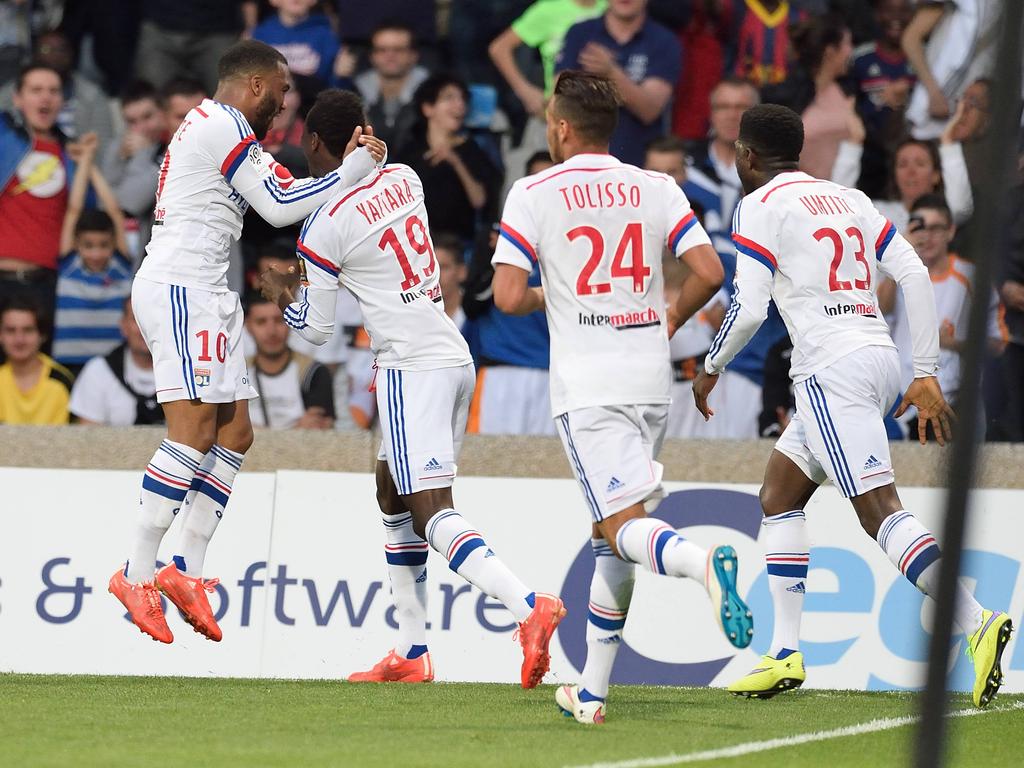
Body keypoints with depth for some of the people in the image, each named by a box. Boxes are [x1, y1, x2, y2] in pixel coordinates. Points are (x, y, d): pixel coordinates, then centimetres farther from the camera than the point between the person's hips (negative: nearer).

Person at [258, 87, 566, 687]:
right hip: (456, 357, 8)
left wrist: (281, 296, 20)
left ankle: (529, 606, -34)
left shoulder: (325, 226, -10)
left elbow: (318, 330, 0)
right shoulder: (404, 179, 10)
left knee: (431, 513, -13)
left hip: (412, 367, -8)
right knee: (392, 492, 20)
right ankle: (413, 652, 19)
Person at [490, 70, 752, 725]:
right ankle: (593, 691, 18)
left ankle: (704, 563, -45)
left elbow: (508, 297, -8)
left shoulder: (534, 194, -2)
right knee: (610, 536, 15)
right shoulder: (658, 190, 6)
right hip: (651, 380, 4)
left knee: (624, 527, -11)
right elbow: (709, 273, -3)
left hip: (586, 388, -4)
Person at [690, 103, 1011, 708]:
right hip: (880, 358, 8)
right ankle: (786, 655, 14)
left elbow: (749, 309, -8)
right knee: (778, 496, 18)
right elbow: (916, 275, 13)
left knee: (880, 511, -16)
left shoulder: (761, 206, 0)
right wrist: (927, 374, 14)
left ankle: (979, 622, -32)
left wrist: (711, 370, 9)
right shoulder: (848, 199, 20)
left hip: (832, 368, -8)